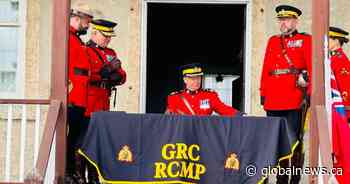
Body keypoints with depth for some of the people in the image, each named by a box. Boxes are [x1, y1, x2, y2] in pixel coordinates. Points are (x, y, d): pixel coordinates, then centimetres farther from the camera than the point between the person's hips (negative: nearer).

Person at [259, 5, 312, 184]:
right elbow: (266, 68, 14)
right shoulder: (273, 41, 17)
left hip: (295, 99, -5)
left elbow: (312, 67, -3)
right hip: (274, 99, 5)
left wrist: (310, 92, -12)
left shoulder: (305, 40, 4)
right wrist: (263, 92, 8)